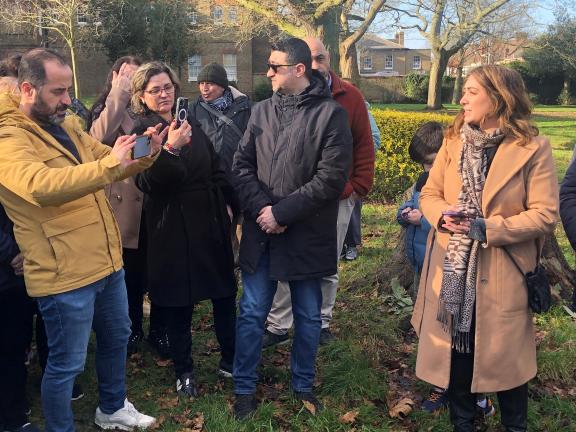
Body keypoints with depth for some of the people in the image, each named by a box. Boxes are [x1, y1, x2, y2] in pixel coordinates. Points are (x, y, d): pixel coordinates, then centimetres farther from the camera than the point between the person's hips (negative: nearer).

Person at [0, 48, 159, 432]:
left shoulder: (68, 125, 9)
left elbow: (112, 164, 15)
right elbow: (41, 186, -36)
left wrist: (145, 154, -5)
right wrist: (109, 164, -39)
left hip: (107, 261, 9)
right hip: (64, 274, -9)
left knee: (117, 338, 24)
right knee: (67, 364, 6)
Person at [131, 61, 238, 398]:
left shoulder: (191, 123, 9)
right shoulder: (141, 131, -8)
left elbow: (216, 167, 17)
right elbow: (148, 183, -20)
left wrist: (228, 203, 13)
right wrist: (170, 149, -33)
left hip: (211, 221, 5)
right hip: (173, 228, -5)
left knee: (225, 295, 11)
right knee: (179, 305, 6)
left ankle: (230, 361, 27)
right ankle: (184, 372, 22)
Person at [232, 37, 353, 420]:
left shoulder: (331, 113, -9)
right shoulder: (262, 111, 7)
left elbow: (331, 178, -16)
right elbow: (242, 165, 4)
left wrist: (282, 212, -17)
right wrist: (261, 209, -12)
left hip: (307, 236, -3)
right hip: (261, 233, 3)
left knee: (308, 316, 14)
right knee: (252, 314, 11)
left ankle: (304, 385, 34)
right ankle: (245, 388, 28)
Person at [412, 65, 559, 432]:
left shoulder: (533, 148, -10)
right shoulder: (454, 141, 6)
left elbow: (545, 215, -13)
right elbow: (429, 194, 8)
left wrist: (488, 229, -22)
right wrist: (443, 216, -14)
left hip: (501, 275, -4)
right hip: (452, 271, 4)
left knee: (505, 357, 10)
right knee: (456, 350, 15)